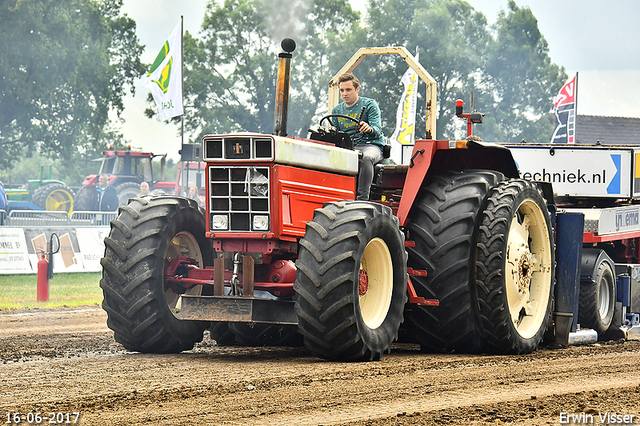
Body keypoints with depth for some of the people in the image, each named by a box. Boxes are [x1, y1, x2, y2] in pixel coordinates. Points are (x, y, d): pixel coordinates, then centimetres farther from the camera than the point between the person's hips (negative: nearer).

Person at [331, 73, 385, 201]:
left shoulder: (369, 104, 4)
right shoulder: (336, 110, 19)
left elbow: (377, 129, -9)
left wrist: (369, 129, -33)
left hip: (371, 146, -4)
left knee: (366, 157, -41)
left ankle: (362, 198, -44)